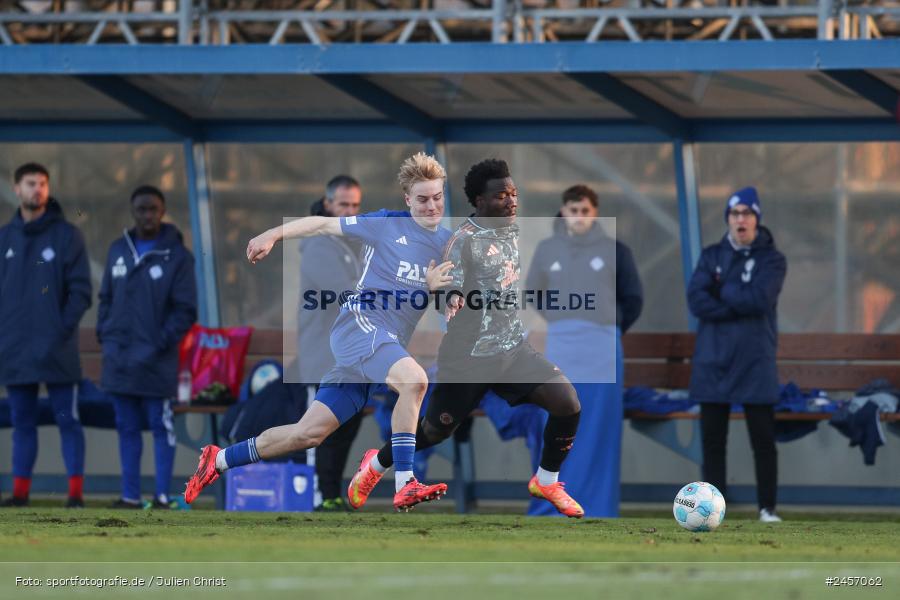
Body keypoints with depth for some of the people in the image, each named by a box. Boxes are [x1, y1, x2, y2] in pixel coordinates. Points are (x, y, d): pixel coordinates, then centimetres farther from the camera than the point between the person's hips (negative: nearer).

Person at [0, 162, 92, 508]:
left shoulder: (66, 235, 0)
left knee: (67, 420, -3)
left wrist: (63, 328, -12)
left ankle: (76, 491, -3)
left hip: (57, 349, -4)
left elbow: (80, 290, -3)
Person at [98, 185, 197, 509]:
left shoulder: (177, 256, -2)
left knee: (161, 427, -2)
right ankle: (130, 495, 12)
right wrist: (104, 334, 6)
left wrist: (161, 343, -13)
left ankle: (162, 495, 0)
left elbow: (186, 310, -5)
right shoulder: (118, 249, 13)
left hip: (155, 361, -5)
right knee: (127, 428, 8)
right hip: (119, 358, 5)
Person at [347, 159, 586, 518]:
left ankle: (546, 482, 11)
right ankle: (376, 465, 39)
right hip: (469, 357, -6)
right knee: (436, 431, 9)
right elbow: (451, 298, -20)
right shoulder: (465, 241, -18)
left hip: (512, 349, 6)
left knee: (568, 404, -12)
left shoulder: (514, 231, 5)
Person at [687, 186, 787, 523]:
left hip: (755, 363, -2)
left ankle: (767, 507, 5)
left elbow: (760, 298, -14)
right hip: (713, 360, 2)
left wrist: (721, 290, -4)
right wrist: (739, 304, -12)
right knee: (712, 439, 3)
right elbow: (696, 301, -4)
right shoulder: (711, 256, 10)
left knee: (763, 438, -2)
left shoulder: (772, 260, 3)